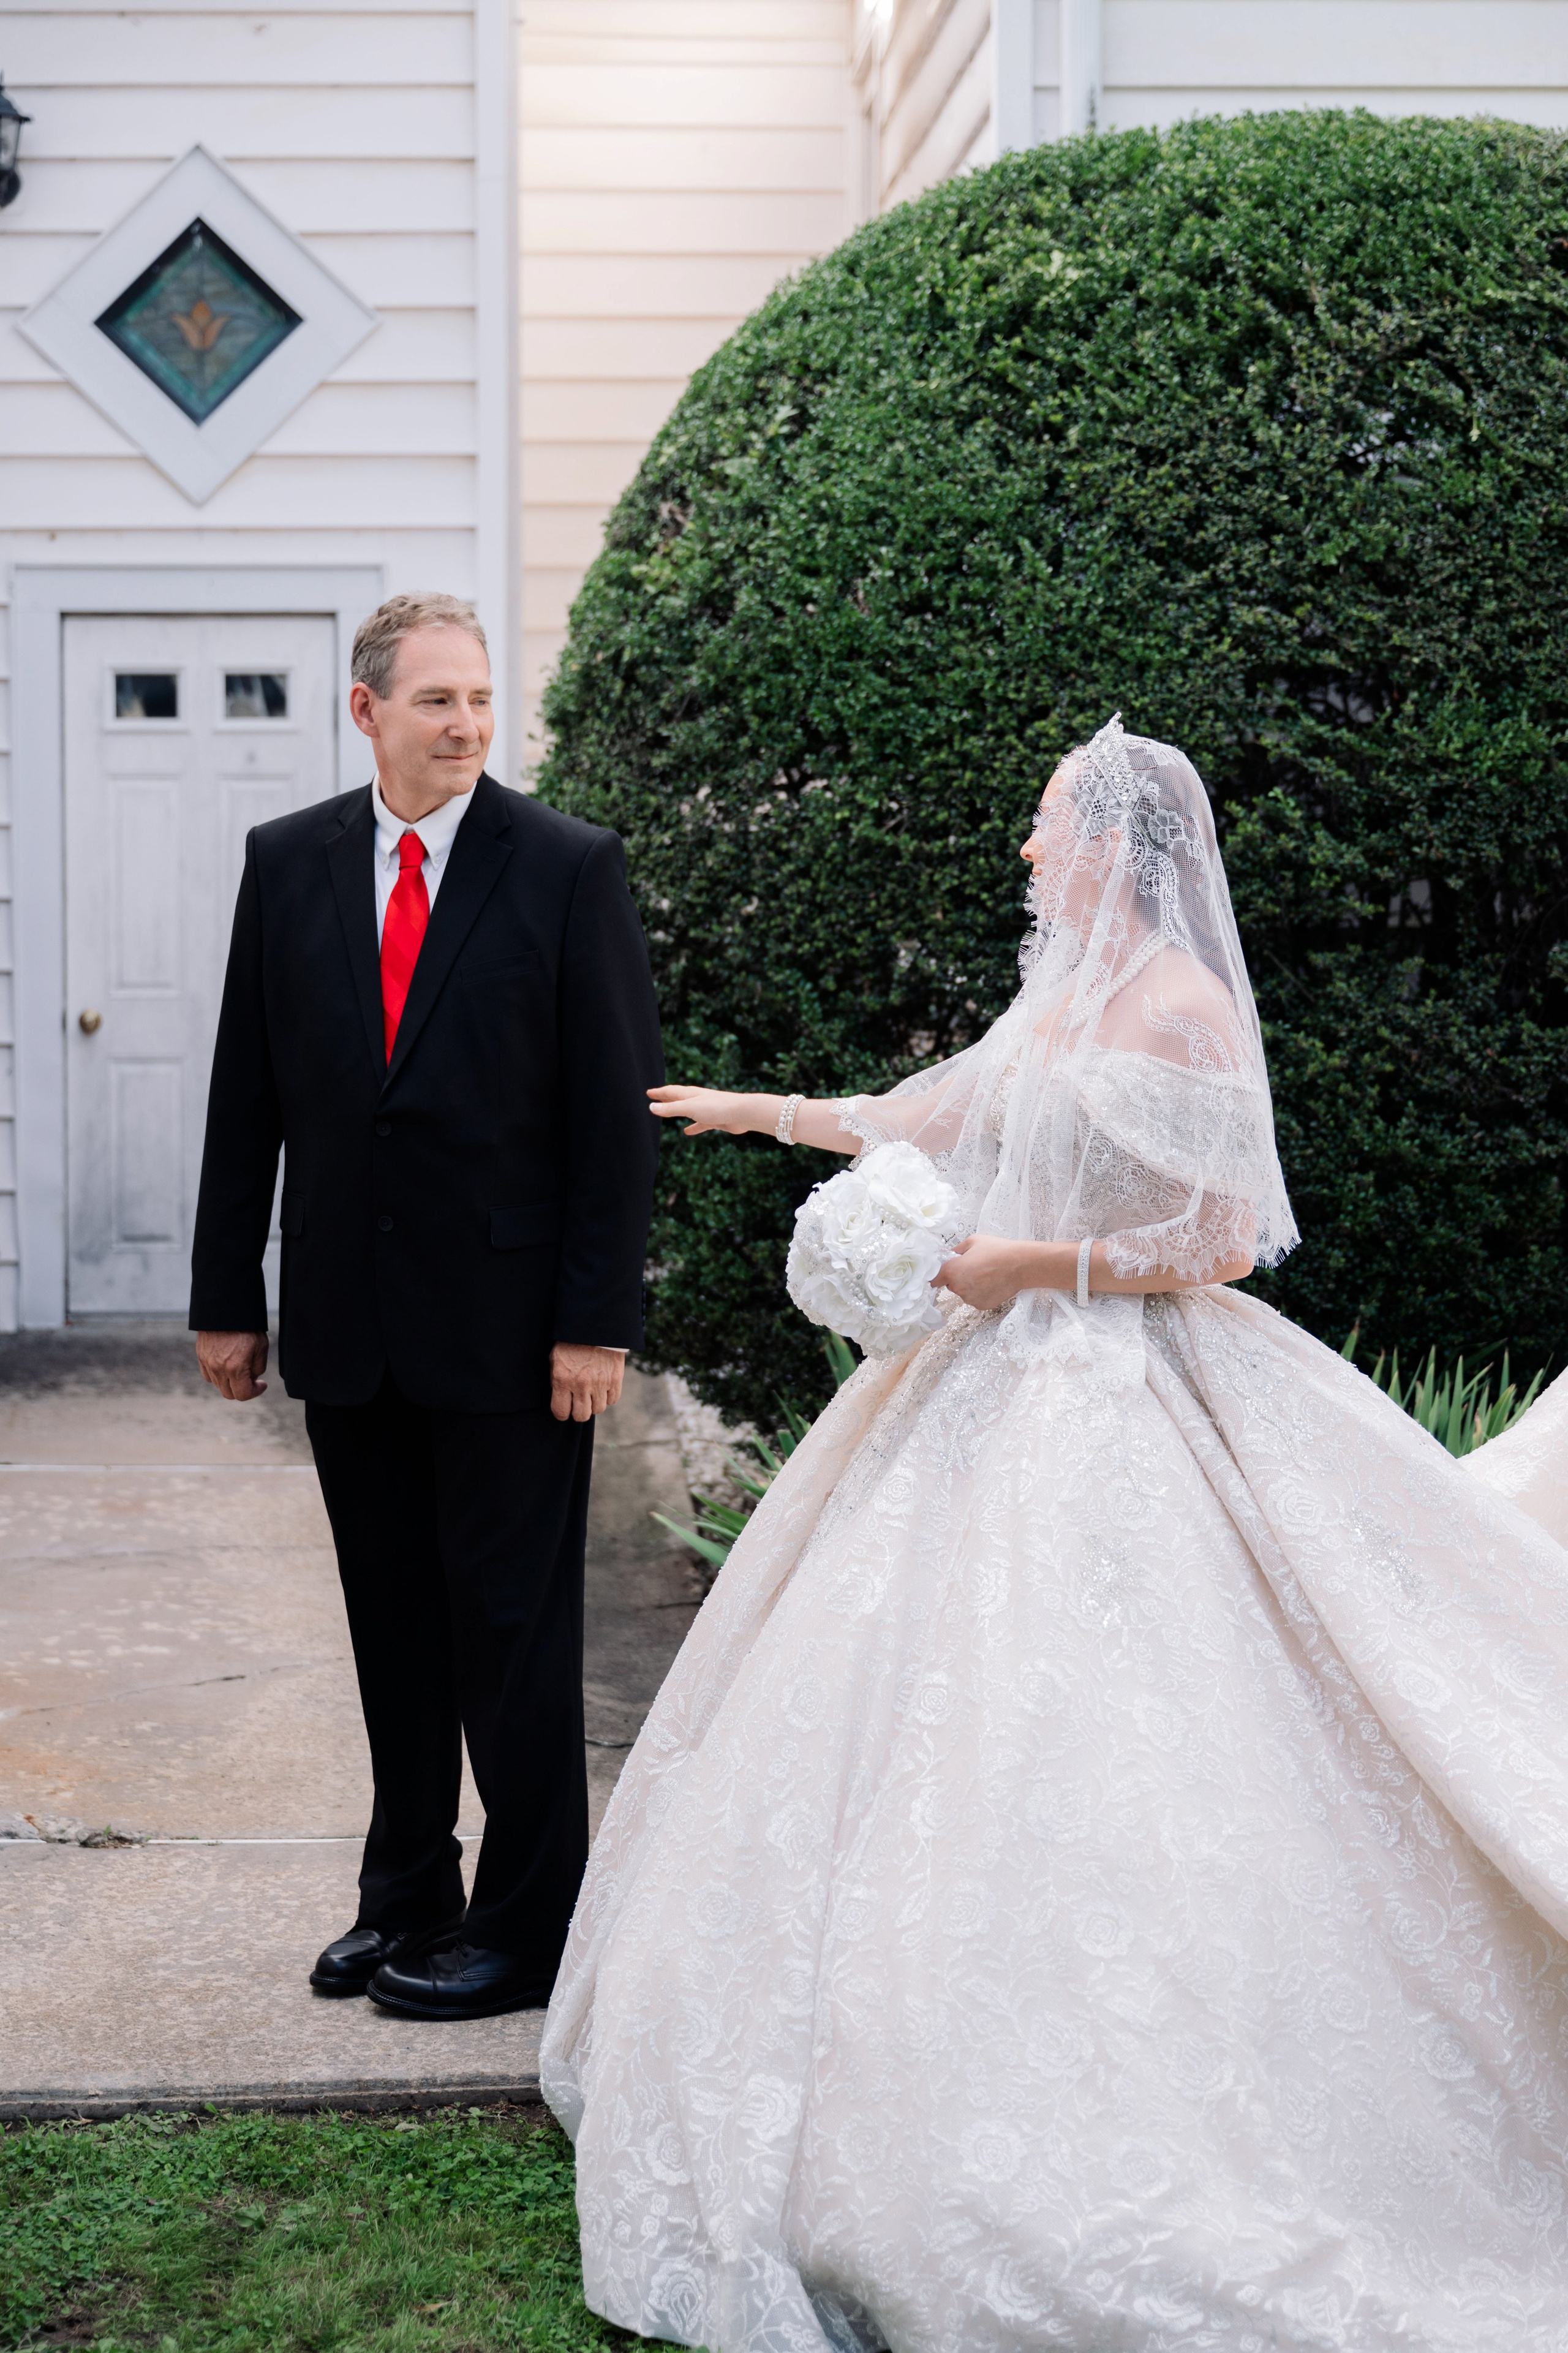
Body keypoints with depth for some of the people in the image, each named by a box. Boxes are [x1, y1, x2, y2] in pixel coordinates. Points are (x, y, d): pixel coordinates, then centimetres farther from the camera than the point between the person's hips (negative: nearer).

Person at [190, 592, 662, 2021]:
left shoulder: (570, 868, -6)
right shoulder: (289, 862, 5)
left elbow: (618, 1109, -7)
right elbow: (248, 1094, 8)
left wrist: (597, 1321, -12)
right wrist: (227, 1297, 6)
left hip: (511, 1323, -4)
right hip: (347, 1321, 4)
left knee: (514, 1630, 4)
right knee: (392, 1622, 14)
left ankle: (527, 1930, 16)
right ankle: (407, 1899, 28)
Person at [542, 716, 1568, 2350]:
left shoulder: (1179, 1007, -13)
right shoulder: (1058, 994, 13)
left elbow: (1225, 1241, -16)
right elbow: (933, 1121, 26)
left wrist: (1026, 1262, -15)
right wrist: (762, 1113, 33)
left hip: (1105, 1405, -9)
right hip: (997, 1389, 9)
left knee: (1052, 1739, -10)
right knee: (893, 1712, 12)